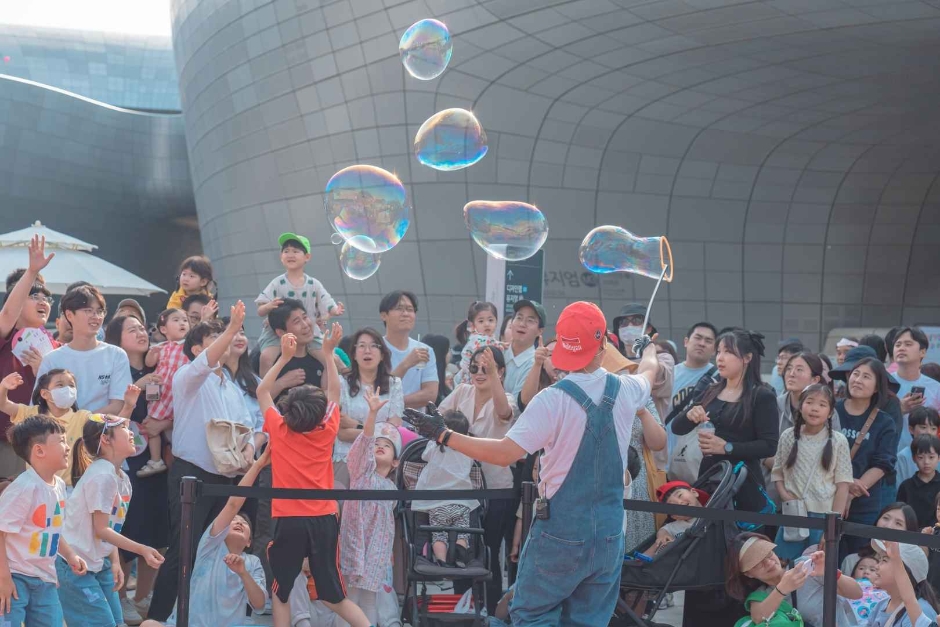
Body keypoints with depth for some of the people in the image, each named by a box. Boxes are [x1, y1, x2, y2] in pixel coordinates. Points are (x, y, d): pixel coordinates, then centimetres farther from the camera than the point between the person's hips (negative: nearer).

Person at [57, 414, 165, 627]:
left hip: (98, 563, 9)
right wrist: (142, 550, -23)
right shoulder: (101, 476, -21)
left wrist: (115, 562, 0)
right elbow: (101, 530, -20)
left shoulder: (123, 479, 8)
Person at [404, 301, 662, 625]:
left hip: (561, 531, -4)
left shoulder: (554, 399, -17)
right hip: (610, 532, 5)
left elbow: (505, 453, -21)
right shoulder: (625, 391, -1)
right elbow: (649, 371, 24)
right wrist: (650, 348, 48)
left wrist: (443, 436, -13)